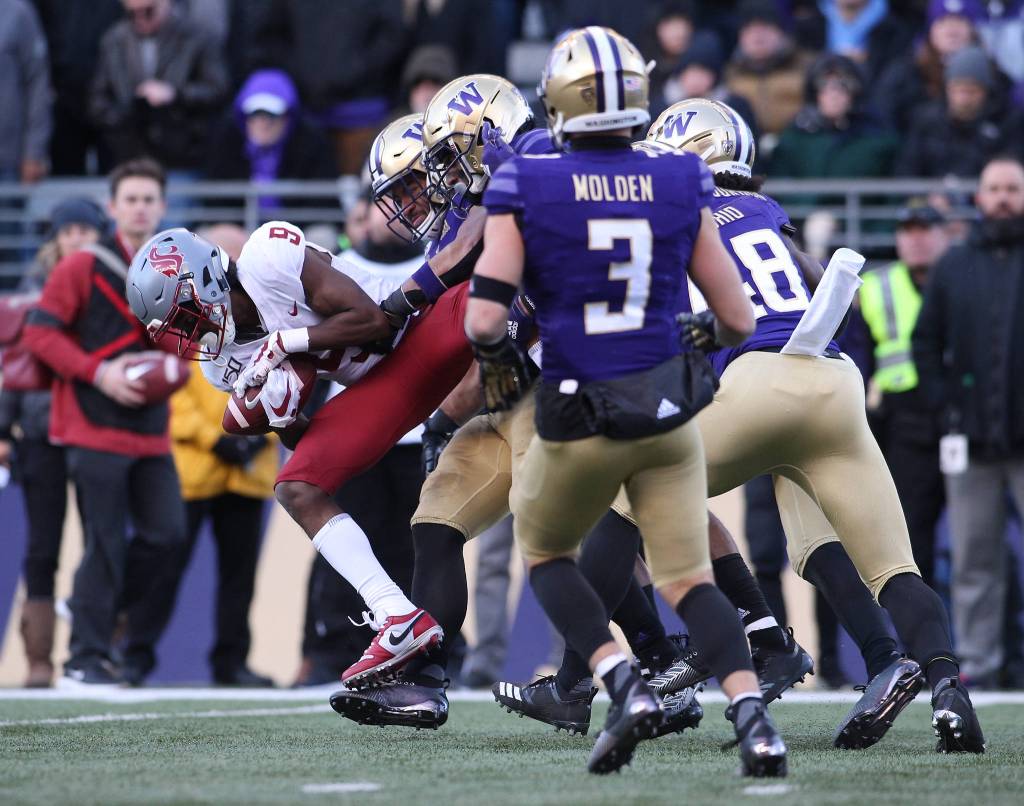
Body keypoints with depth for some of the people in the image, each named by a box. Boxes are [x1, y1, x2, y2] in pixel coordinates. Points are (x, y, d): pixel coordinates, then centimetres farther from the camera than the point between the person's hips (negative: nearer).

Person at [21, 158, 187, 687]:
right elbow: (39, 332, -7)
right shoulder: (82, 268, -2)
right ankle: (87, 658, 0)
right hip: (95, 430, -6)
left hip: (151, 432, 6)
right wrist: (97, 371, -16)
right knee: (104, 543, -7)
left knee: (166, 534, -1)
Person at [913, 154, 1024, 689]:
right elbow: (925, 340, 15)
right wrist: (942, 400, 4)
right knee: (974, 559, 4)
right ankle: (976, 661, 8)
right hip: (971, 439, 3)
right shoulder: (954, 266, 11)